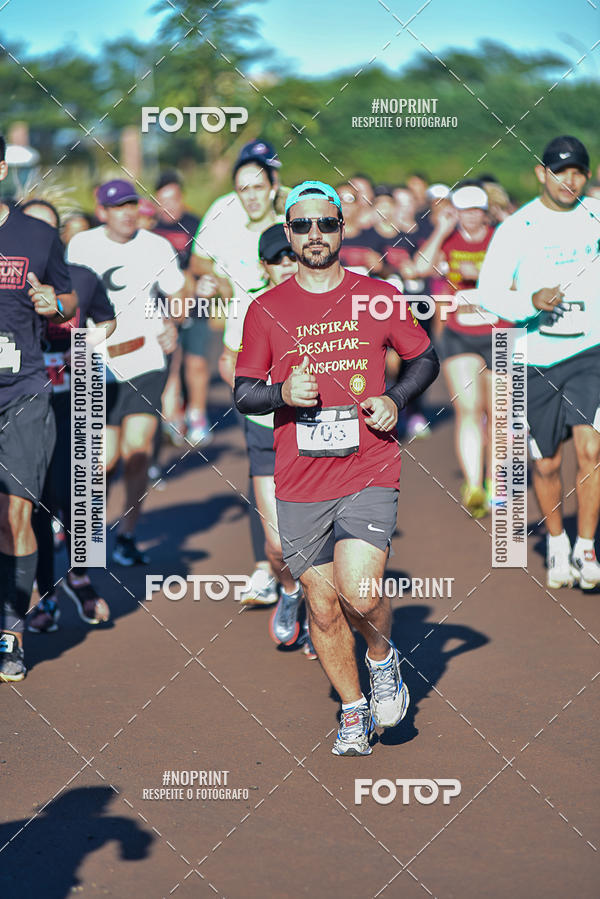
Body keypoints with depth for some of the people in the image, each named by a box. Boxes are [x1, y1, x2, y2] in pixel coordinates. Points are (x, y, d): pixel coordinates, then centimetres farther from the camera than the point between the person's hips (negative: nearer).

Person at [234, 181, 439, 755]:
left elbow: (425, 359, 15)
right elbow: (243, 394, 8)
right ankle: (353, 712, 24)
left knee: (359, 595, -18)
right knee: (322, 608, 5)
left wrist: (395, 400, -3)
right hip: (300, 485, 2)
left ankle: (383, 658, 15)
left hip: (369, 475, -2)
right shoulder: (266, 310, 5)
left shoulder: (377, 297, 4)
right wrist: (283, 393, -13)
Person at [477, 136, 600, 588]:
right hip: (537, 359, 0)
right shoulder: (516, 228, -6)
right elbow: (489, 291, -8)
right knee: (546, 465, 8)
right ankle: (556, 544, 32)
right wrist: (531, 302, -24)